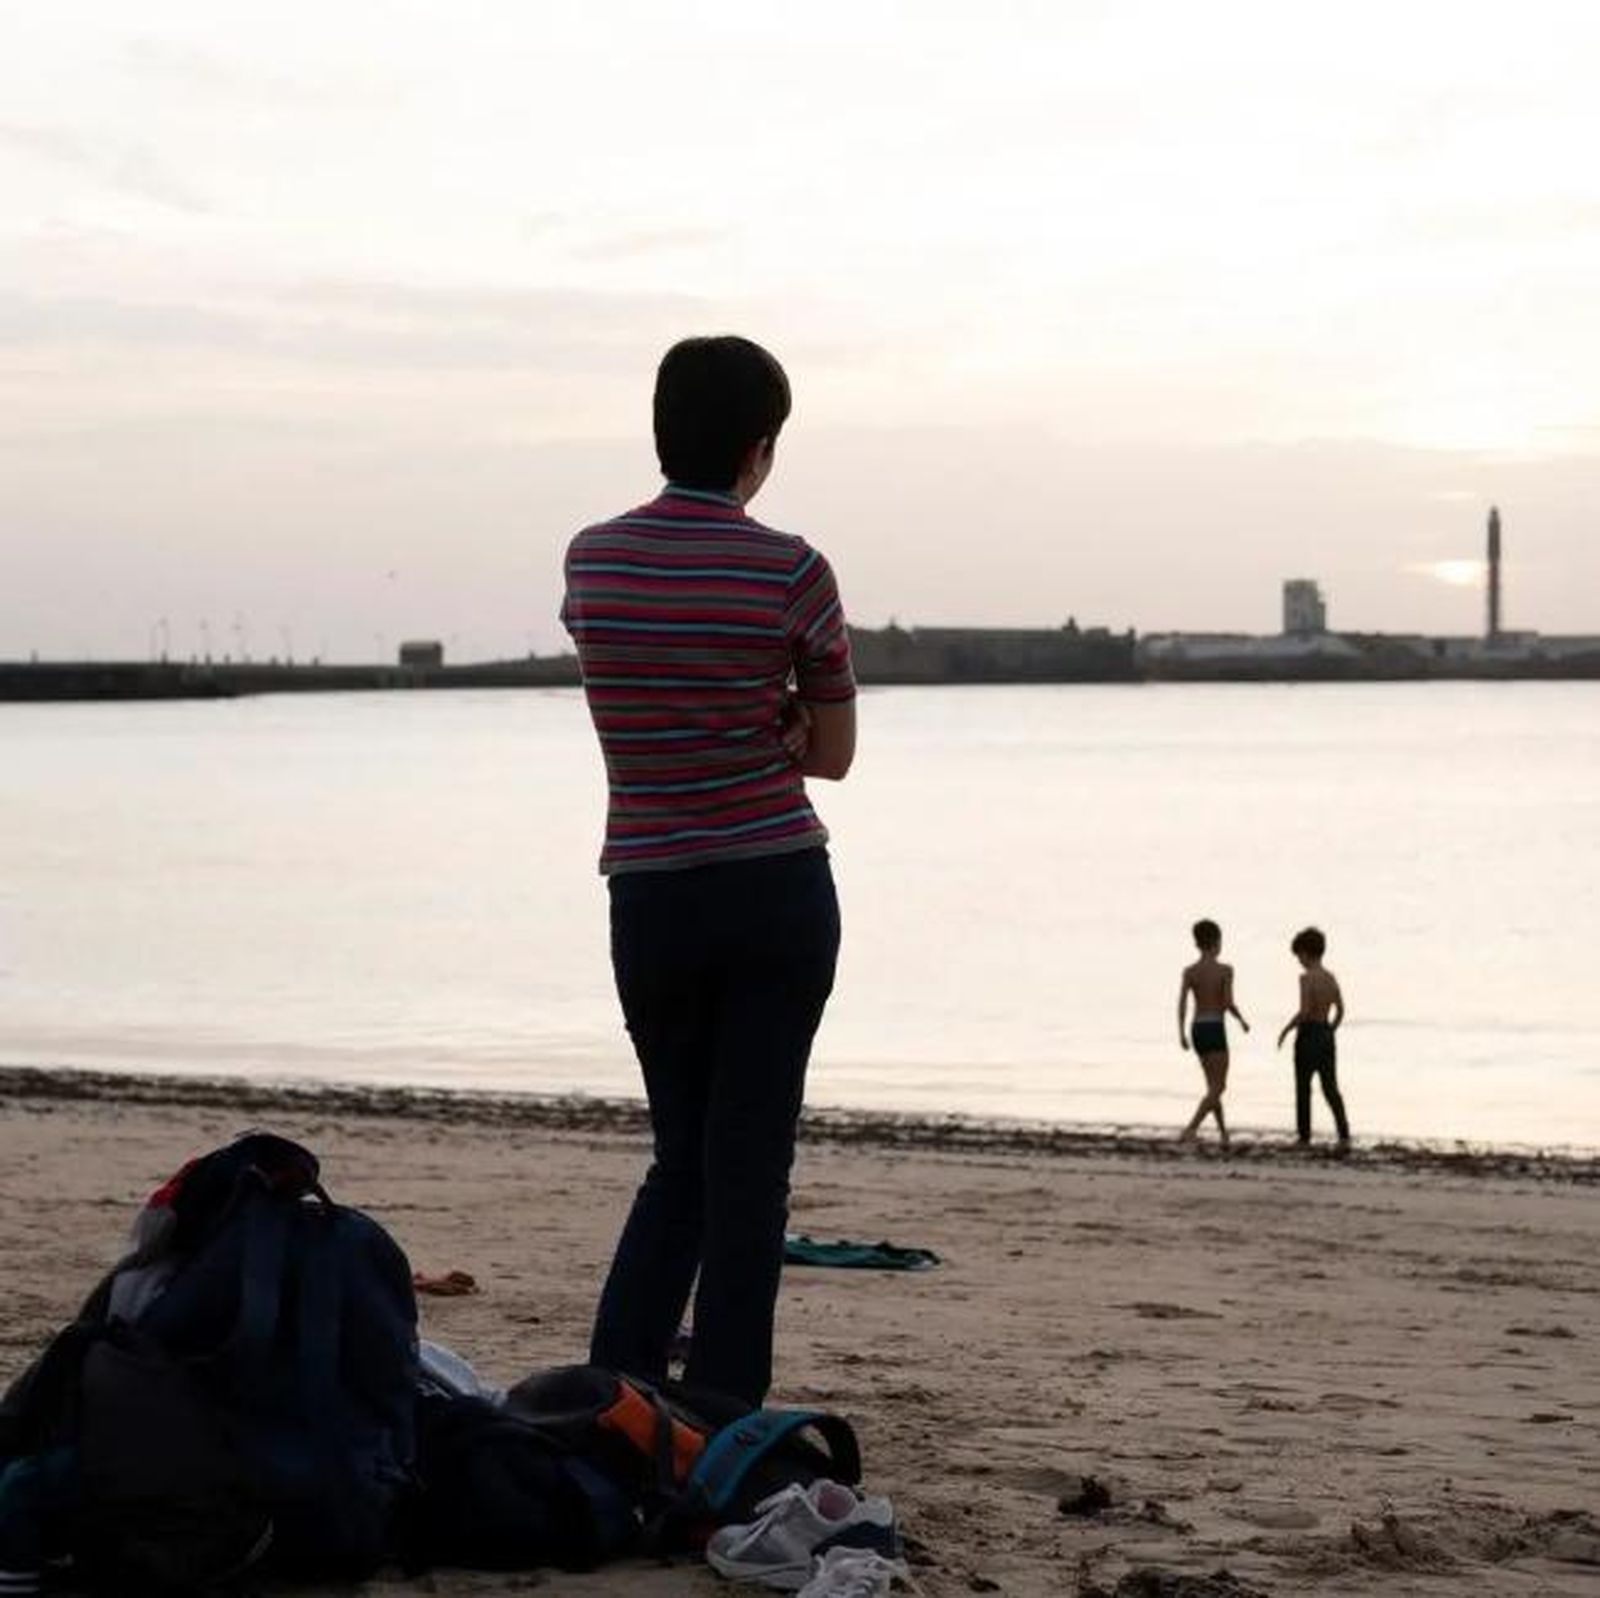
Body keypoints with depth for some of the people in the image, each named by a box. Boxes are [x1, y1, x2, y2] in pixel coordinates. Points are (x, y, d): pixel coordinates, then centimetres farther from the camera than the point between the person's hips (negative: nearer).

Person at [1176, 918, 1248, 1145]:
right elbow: (1228, 1004, -15)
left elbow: (1182, 1002, -8)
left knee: (1214, 1085, 19)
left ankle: (1224, 1133, 21)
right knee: (1217, 1088, -4)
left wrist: (1181, 1034, -6)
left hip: (1197, 1031, 5)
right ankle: (1191, 1128, -22)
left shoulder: (1189, 971, 3)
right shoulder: (1225, 970, -8)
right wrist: (1242, 1021, 4)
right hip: (1215, 1031, -5)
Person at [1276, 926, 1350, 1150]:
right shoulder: (1330, 977, 9)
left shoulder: (1307, 977, -13)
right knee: (1331, 1089, 5)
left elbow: (1305, 1011, -19)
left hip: (1308, 1033, -6)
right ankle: (1344, 1136, -9)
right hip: (1326, 1034, 6)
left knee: (1303, 1089, 6)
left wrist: (1286, 1030, -7)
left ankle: (1304, 1138, 11)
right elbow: (1340, 1010, 10)